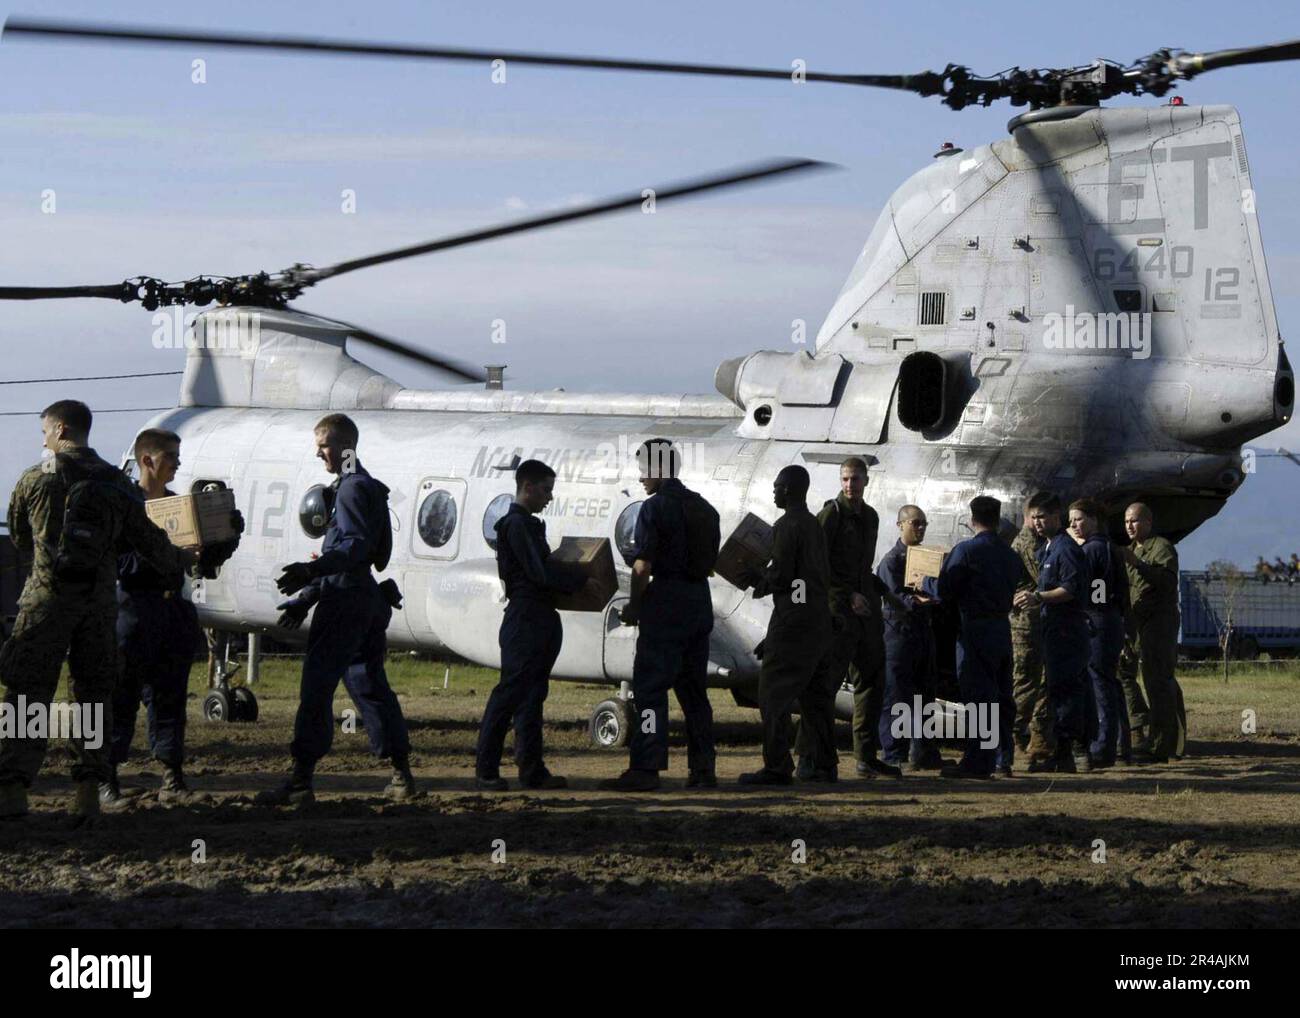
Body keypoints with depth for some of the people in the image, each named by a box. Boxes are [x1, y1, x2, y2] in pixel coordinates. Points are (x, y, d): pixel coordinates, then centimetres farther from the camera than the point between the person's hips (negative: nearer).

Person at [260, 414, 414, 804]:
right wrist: (305, 599, 25)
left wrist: (310, 571, -32)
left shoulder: (354, 487, -10)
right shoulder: (363, 487, 22)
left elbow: (357, 546, -21)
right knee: (369, 684, 13)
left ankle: (300, 781, -14)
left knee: (316, 686, -11)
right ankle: (401, 775, 15)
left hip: (346, 601, -11)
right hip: (368, 597, 11)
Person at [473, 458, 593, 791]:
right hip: (525, 618, -10)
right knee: (510, 692, -9)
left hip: (542, 621, 10)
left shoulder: (529, 524, 20)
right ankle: (485, 770, -7)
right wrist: (581, 579, -12)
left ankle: (532, 770, 14)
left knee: (532, 695, 11)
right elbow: (538, 572, -18)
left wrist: (573, 577, 8)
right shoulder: (516, 524, -12)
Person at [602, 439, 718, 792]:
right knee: (694, 690, 12)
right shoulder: (703, 508, 13)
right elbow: (710, 562, 15)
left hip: (665, 604, -7)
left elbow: (643, 566, -14)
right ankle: (703, 769, 10)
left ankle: (645, 769, -11)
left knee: (650, 688, -6)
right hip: (701, 602, 7)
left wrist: (633, 607, -3)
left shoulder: (655, 508, -10)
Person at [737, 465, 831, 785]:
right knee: (810, 690, 14)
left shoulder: (787, 526, -13)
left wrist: (760, 584, 2)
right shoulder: (815, 525, 15)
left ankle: (777, 767, -11)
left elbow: (781, 575, -18)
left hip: (793, 618, -9)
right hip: (819, 617, 9)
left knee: (774, 691, -6)